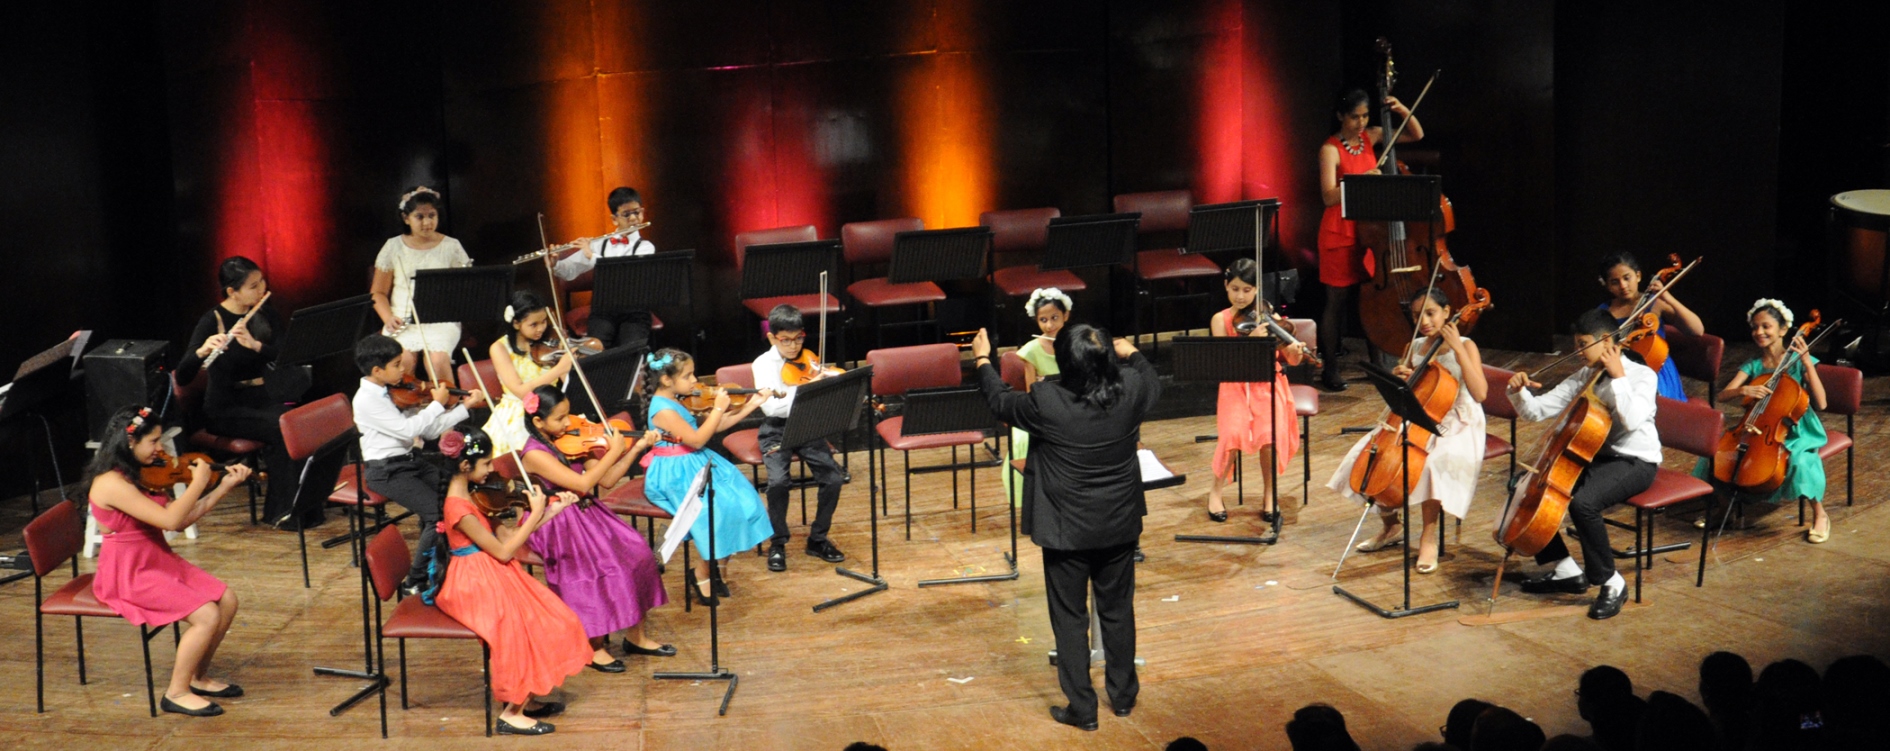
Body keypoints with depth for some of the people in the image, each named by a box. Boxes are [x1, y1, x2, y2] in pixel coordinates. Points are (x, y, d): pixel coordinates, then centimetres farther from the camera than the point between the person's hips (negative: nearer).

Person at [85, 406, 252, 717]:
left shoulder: (140, 474, 7)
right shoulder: (111, 483, -21)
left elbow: (182, 520, 7)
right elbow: (170, 520, -27)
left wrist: (225, 486, 4)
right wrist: (198, 482, -15)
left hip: (159, 560, 9)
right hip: (128, 574, -9)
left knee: (227, 600, -2)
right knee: (207, 615, -20)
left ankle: (198, 677, 14)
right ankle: (177, 693, -3)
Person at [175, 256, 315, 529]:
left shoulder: (266, 316, 5)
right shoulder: (211, 322, -9)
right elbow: (182, 377, -16)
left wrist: (255, 344, -24)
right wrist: (201, 352, -36)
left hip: (263, 396, 4)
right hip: (225, 408, -4)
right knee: (281, 428, -31)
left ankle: (304, 505, -18)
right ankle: (284, 508, -19)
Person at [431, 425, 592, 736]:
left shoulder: (471, 494, 5)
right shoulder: (459, 508, -23)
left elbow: (506, 536, 6)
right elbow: (503, 551, -19)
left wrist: (553, 510, 3)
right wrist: (536, 514, -14)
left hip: (492, 576, 9)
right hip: (476, 584, -9)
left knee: (550, 620, 3)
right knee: (528, 629, -15)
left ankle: (524, 699, 11)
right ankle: (511, 714, -3)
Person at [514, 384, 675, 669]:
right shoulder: (534, 454, -17)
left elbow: (606, 480, 5)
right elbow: (582, 483, -25)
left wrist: (637, 447, -2)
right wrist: (613, 452, -18)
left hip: (588, 513, 7)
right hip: (559, 526, -7)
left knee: (637, 552, -9)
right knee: (604, 566, -24)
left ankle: (636, 636, 4)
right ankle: (595, 647, -7)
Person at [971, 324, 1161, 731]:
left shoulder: (1046, 404, -23)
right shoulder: (1130, 390, -13)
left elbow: (1001, 401, -3)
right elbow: (1154, 382, 13)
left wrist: (983, 359, 14)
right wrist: (1131, 353, 32)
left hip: (1067, 529, -4)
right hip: (1120, 525, 4)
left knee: (1070, 618, 10)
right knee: (1118, 611, 19)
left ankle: (1082, 709, 17)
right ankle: (1123, 696, 33)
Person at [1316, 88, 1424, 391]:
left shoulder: (1371, 137, 6)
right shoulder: (1330, 149, -11)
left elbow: (1417, 135, 12)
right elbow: (1329, 197, -19)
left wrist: (1403, 111, -5)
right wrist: (1360, 180, -33)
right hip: (1340, 232, -5)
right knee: (1338, 301, 1)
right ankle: (1331, 369, 9)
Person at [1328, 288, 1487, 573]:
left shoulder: (1465, 347, -8)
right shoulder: (1414, 347, 8)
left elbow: (1479, 394, -23)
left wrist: (1458, 349, -26)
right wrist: (1398, 377, -7)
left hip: (1456, 427, -6)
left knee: (1433, 463, -37)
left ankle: (1429, 536, -18)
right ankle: (1392, 526, 9)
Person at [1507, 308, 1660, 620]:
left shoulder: (1642, 375, -10)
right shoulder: (1583, 378, 9)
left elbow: (1632, 419, -30)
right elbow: (1537, 412, 6)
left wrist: (1618, 376, -23)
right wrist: (1519, 392, -14)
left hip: (1634, 462, -8)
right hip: (1592, 456, 8)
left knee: (1583, 502, -35)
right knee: (1527, 489, -3)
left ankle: (1612, 583, -16)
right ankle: (1567, 570, 8)